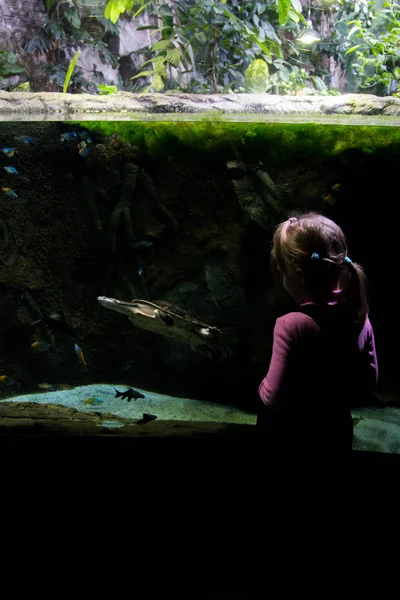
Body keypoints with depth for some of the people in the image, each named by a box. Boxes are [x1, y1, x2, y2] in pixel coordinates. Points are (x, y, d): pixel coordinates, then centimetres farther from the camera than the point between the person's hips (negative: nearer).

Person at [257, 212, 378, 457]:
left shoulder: (293, 325, -28)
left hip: (289, 438, -5)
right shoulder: (359, 317, -10)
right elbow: (368, 385, 0)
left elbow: (273, 398, -25)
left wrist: (263, 386, -5)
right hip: (337, 433, 5)